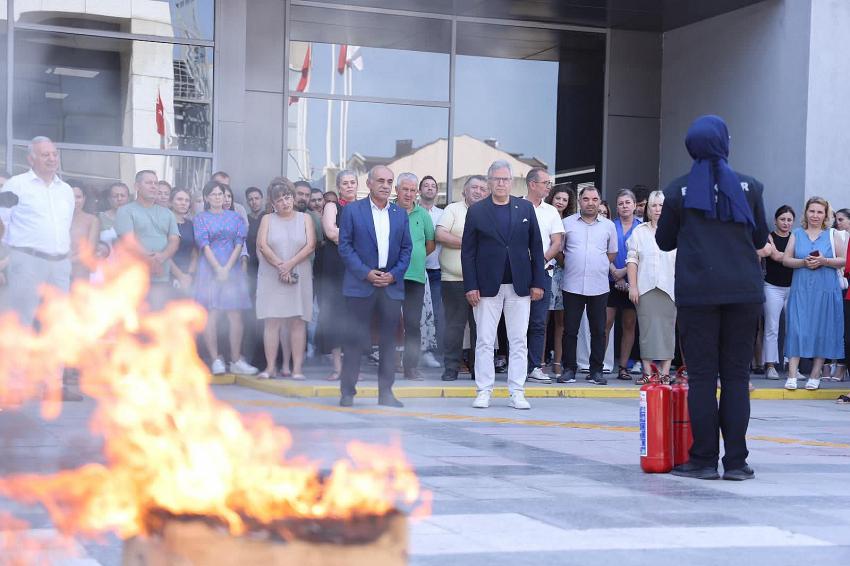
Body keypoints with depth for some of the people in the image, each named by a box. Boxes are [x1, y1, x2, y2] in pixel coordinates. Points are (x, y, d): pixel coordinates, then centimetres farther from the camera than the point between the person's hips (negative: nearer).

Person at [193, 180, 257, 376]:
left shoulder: (235, 217, 13)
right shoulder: (200, 219, 8)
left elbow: (239, 244, 5)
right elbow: (204, 245, -2)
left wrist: (228, 268, -7)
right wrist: (218, 268, -13)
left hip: (232, 269, 2)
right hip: (209, 269, -2)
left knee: (235, 315, -3)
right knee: (210, 314, -7)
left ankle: (236, 360, 0)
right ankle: (215, 360, -6)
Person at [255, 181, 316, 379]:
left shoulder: (305, 219, 9)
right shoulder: (267, 219, 10)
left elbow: (310, 246, -3)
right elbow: (262, 245, -2)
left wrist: (290, 264, -14)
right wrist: (280, 265, -14)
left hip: (299, 277, 0)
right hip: (271, 277, 0)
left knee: (298, 321, -3)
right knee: (272, 321, -4)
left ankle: (297, 367, -3)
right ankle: (270, 367, -2)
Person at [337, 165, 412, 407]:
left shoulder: (400, 213, 12)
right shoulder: (352, 210, 2)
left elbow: (406, 249, 12)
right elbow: (344, 245, -2)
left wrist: (395, 274, -3)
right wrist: (365, 273, -11)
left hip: (392, 285, 3)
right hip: (360, 284, -3)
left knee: (388, 340, 3)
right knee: (354, 339, -2)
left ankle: (386, 392, 9)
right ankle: (347, 392, 4)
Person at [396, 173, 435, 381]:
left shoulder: (423, 215, 9)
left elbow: (431, 244, 18)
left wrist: (414, 258, 12)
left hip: (415, 276, 2)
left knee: (413, 323, 0)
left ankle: (411, 367, 5)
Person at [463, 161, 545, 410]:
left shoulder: (526, 208, 8)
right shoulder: (476, 211, 2)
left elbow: (536, 247, 8)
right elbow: (467, 251, 1)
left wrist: (538, 282, 1)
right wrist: (470, 286, -7)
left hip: (519, 285, 2)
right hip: (488, 285, -2)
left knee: (519, 341, 3)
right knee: (484, 341, 1)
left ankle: (517, 392, 8)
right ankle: (484, 391, 7)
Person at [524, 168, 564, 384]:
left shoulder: (551, 212, 13)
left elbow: (557, 243, 7)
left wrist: (543, 258, -10)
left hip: (543, 271, 3)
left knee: (539, 322, 1)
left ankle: (535, 367, 3)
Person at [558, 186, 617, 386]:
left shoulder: (608, 226, 8)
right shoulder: (567, 223, 4)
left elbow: (612, 253, 17)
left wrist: (598, 268, 12)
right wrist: (570, 267, 8)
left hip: (599, 286, 1)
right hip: (572, 285, -1)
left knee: (598, 330, 3)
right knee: (570, 330, 0)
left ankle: (596, 370, 10)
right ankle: (569, 369, 7)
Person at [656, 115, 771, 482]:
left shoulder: (678, 190, 0)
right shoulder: (749, 187, 2)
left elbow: (664, 242, 9)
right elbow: (760, 239, 11)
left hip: (696, 292, -1)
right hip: (744, 291, 1)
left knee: (701, 376, 2)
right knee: (736, 375, 4)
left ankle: (704, 460, 2)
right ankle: (736, 461, 4)